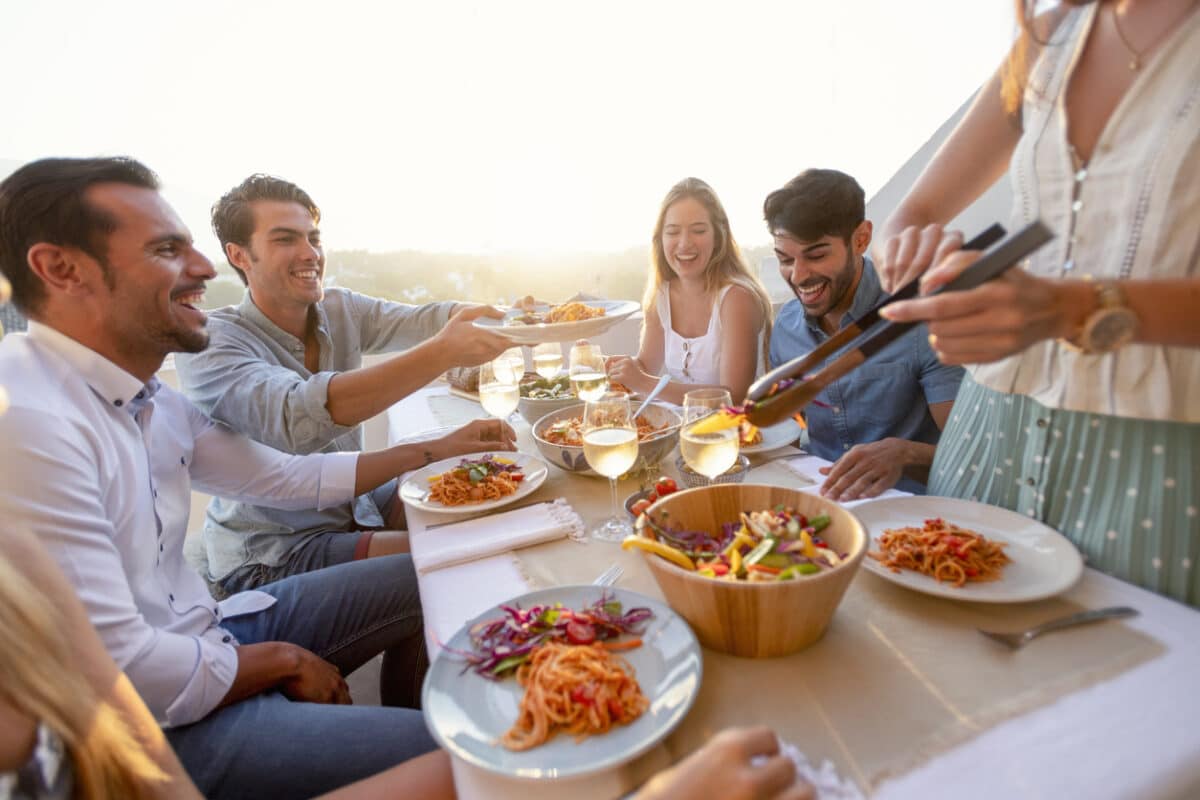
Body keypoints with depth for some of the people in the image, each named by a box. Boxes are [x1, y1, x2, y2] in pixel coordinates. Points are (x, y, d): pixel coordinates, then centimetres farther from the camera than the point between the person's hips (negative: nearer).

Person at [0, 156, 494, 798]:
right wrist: (285, 659, -9)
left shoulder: (147, 399, 2)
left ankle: (396, 735, 32)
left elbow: (286, 478, 9)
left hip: (198, 635, 8)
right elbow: (121, 673, -26)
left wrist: (438, 449, 7)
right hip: (159, 721, -8)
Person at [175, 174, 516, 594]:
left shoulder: (341, 308, -2)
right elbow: (299, 419, -40)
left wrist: (502, 315, -37)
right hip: (271, 553, -6)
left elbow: (420, 320, -17)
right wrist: (440, 354, -49)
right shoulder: (209, 343, -21)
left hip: (355, 502, 6)